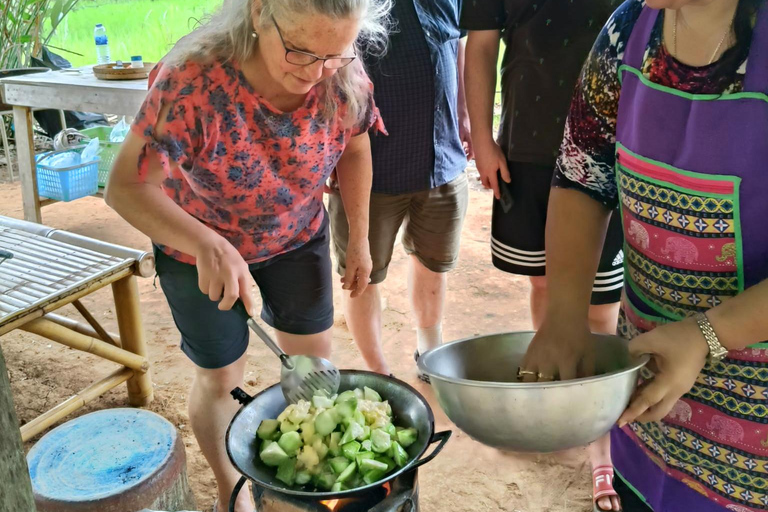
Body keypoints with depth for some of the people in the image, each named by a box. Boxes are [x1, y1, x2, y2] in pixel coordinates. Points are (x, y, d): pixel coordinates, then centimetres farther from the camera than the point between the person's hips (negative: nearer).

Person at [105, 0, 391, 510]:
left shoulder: (345, 78, -24)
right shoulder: (192, 83, -36)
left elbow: (354, 148, -4)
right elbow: (127, 187, -33)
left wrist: (360, 238, -1)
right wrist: (208, 245, -49)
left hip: (298, 238, 4)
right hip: (199, 247, -3)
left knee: (314, 358, 13)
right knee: (221, 378, 10)